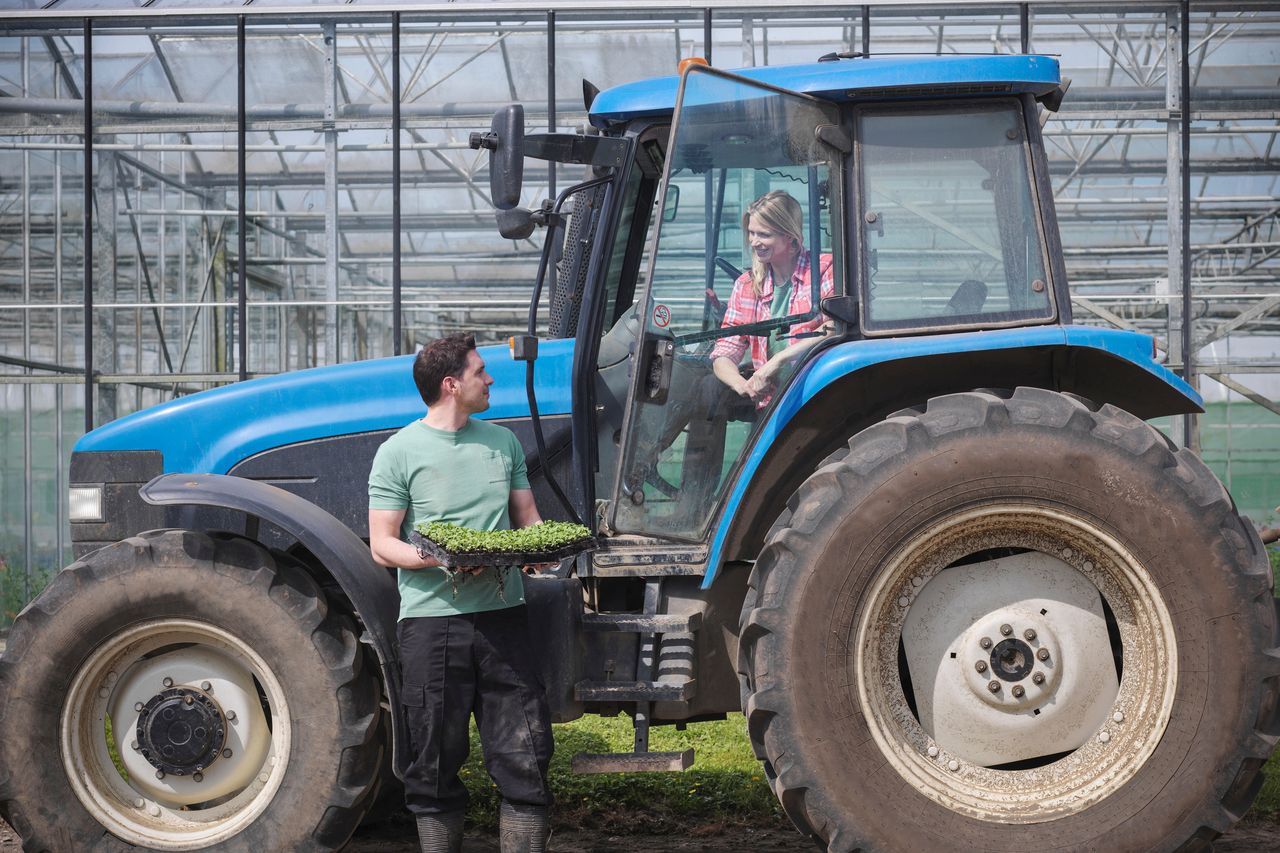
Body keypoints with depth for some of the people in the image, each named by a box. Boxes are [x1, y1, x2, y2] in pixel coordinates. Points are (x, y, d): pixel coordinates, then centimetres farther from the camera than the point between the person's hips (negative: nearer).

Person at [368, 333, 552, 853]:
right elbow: (382, 545, -2)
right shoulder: (399, 452, 0)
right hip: (432, 619, -4)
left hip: (502, 615, 4)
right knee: (436, 761, 3)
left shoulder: (502, 442, 15)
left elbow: (528, 518, 19)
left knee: (524, 756, -1)